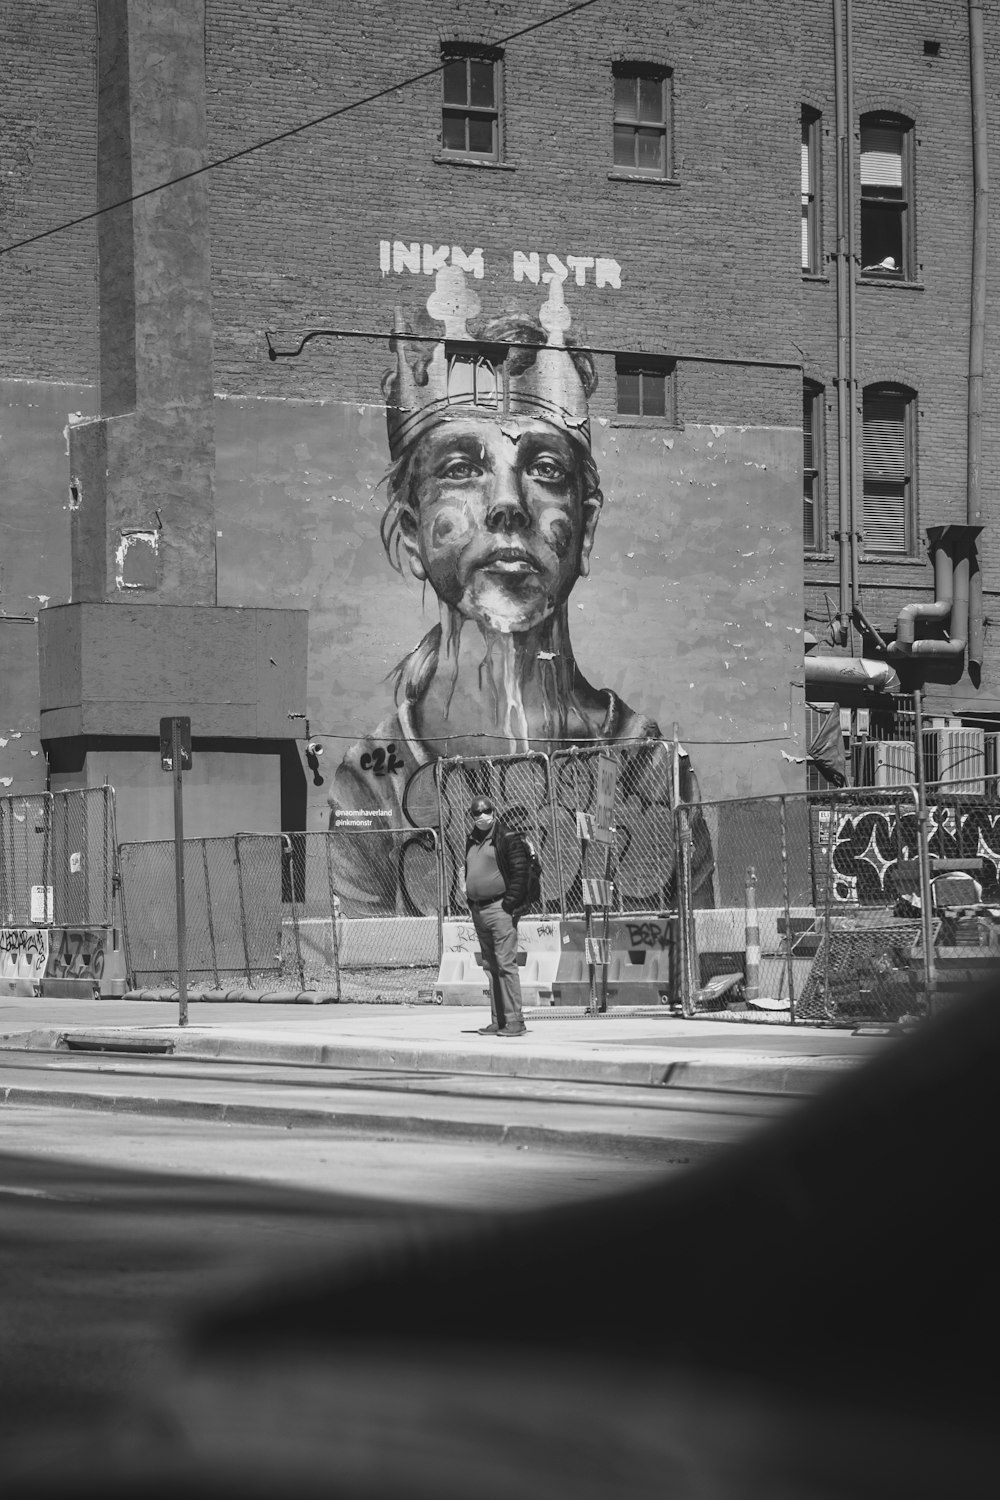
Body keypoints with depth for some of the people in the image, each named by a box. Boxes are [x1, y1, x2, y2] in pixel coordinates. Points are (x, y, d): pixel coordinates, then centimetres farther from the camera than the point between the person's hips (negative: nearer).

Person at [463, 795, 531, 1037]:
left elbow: (521, 872, -11)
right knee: (490, 967, 9)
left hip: (500, 908, -8)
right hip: (478, 911, 8)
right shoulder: (472, 840, 17)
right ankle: (498, 1021, 12)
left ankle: (514, 1021, -12)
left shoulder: (507, 838, -6)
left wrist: (509, 903, -15)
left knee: (506, 964, -11)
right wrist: (470, 902, 15)